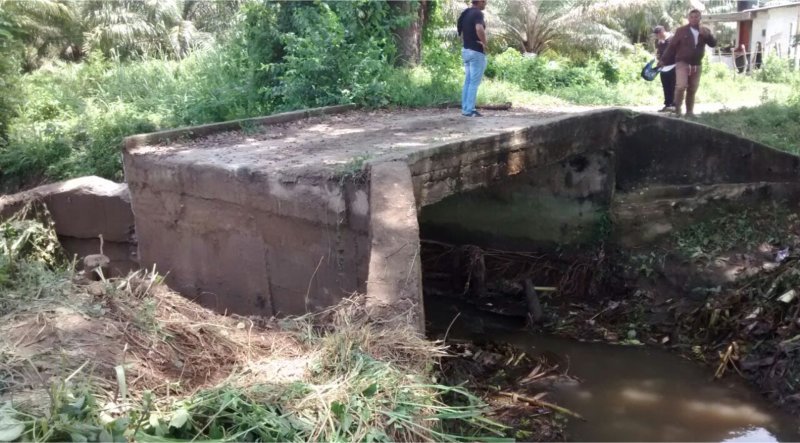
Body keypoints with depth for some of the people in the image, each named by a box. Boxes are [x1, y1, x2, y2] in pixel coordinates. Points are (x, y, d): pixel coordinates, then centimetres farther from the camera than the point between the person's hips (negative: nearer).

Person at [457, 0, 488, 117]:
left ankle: (465, 108, 17)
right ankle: (469, 110, -2)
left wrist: (469, 42, 13)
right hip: (477, 52, -9)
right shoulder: (477, 13, -16)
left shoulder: (465, 13, 12)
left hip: (466, 50, 9)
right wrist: (484, 43, -21)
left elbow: (461, 33, 23)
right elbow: (479, 29, -36)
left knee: (468, 81, 14)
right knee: (474, 83, -4)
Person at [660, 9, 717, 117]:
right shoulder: (681, 30, -2)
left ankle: (689, 111, 17)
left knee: (692, 90, 6)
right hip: (682, 63, -3)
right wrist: (663, 60, -3)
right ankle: (677, 107, 0)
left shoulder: (705, 31, 7)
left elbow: (713, 44, -3)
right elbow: (672, 46, 0)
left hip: (696, 65, 4)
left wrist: (707, 35, -21)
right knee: (681, 86, -20)